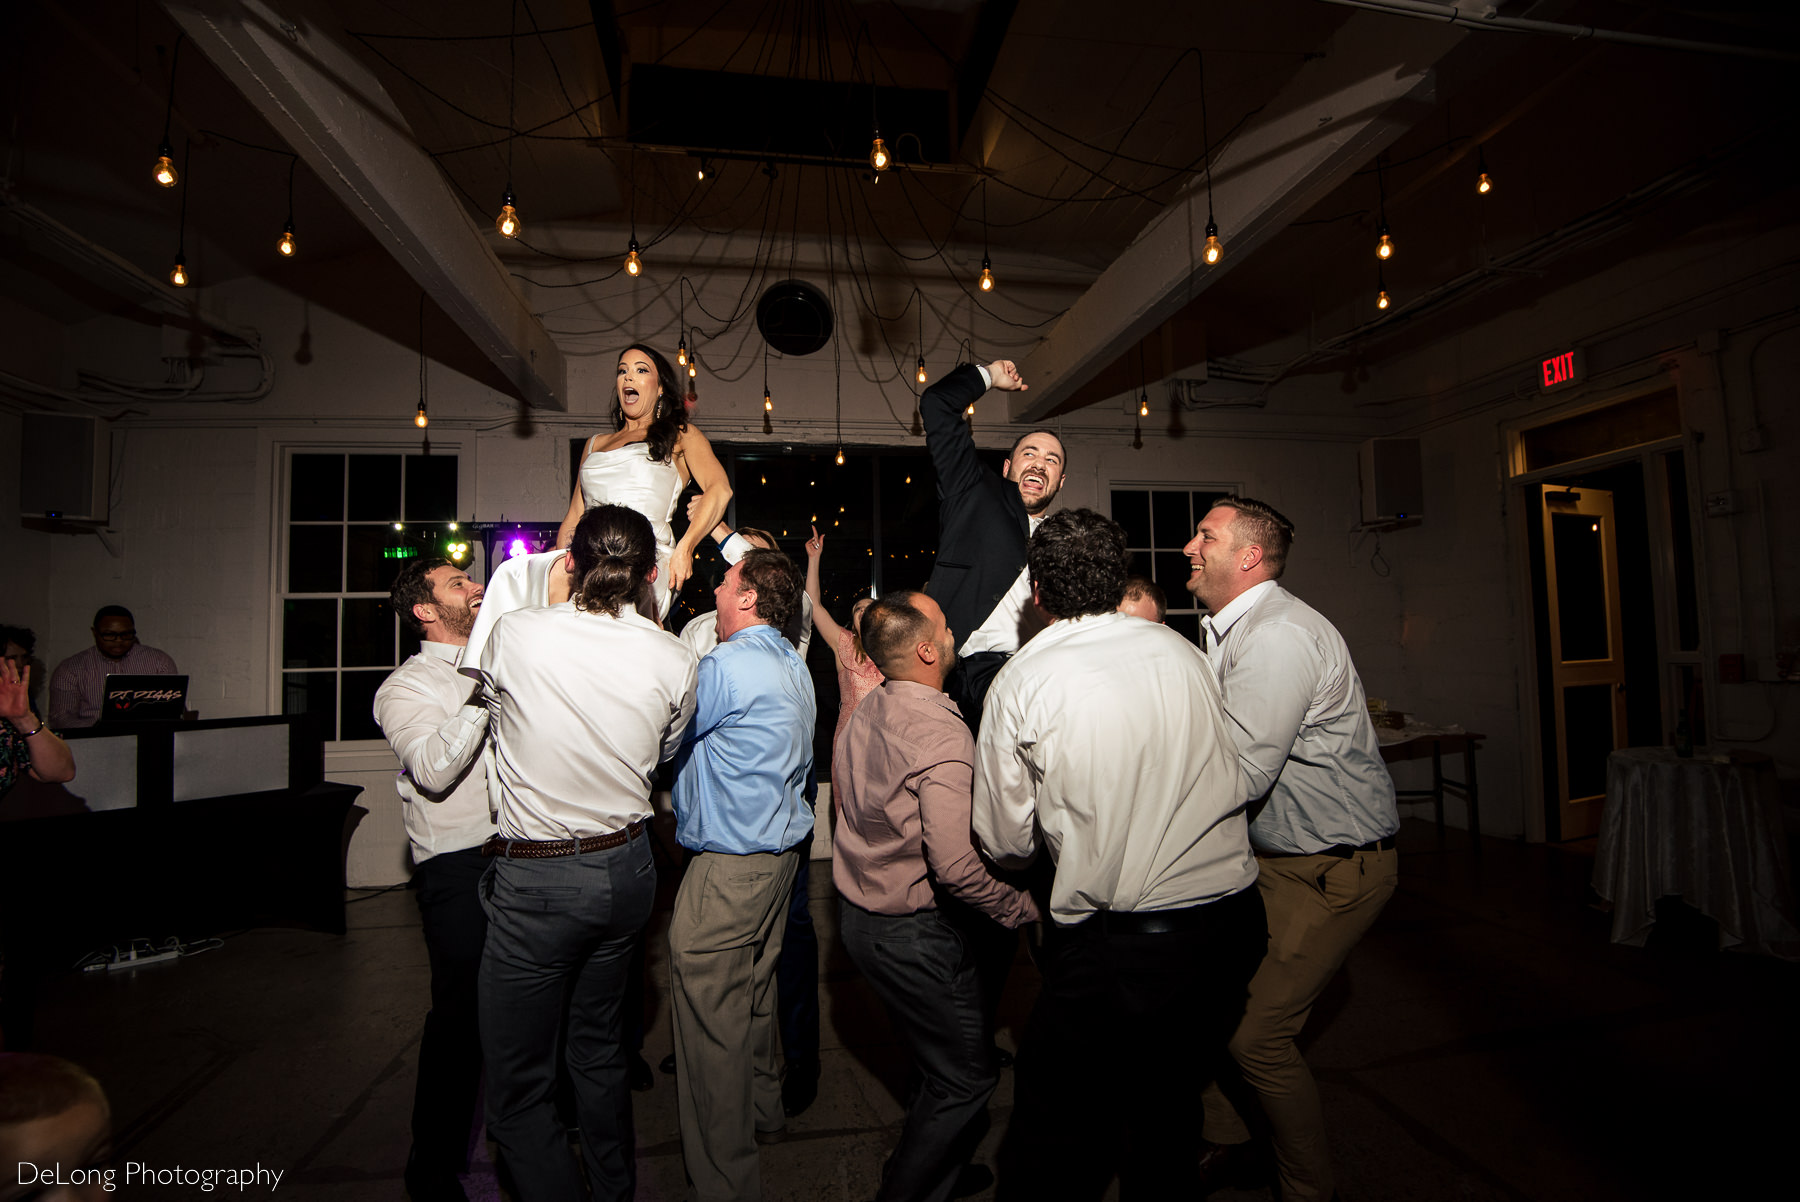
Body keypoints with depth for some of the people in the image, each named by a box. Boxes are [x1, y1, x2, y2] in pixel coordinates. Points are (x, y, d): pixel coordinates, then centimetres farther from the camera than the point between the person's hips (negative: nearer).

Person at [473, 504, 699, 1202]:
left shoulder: (515, 633, -14)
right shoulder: (674, 660, -8)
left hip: (537, 881, -4)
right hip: (628, 867, 5)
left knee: (518, 1085, 11)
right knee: (600, 1045, 25)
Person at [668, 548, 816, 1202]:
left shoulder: (726, 667, -20)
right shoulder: (794, 668, 9)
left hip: (727, 867, -10)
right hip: (779, 849, 10)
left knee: (711, 1018, 2)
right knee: (754, 993, 25)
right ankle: (762, 1109, 43)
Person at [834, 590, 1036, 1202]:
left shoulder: (864, 712, 0)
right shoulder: (943, 733, -26)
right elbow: (954, 865, -31)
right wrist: (1021, 906, -16)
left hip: (857, 914, 9)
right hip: (909, 932, -9)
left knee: (938, 1059, 26)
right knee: (967, 1075, 10)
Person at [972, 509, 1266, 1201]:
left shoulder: (1020, 681, -9)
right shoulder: (1183, 651, 2)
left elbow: (1005, 843, -1)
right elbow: (1232, 779, 14)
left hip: (1117, 941, -5)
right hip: (1233, 920, 5)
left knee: (1052, 1128, 14)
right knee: (1168, 1116, 25)